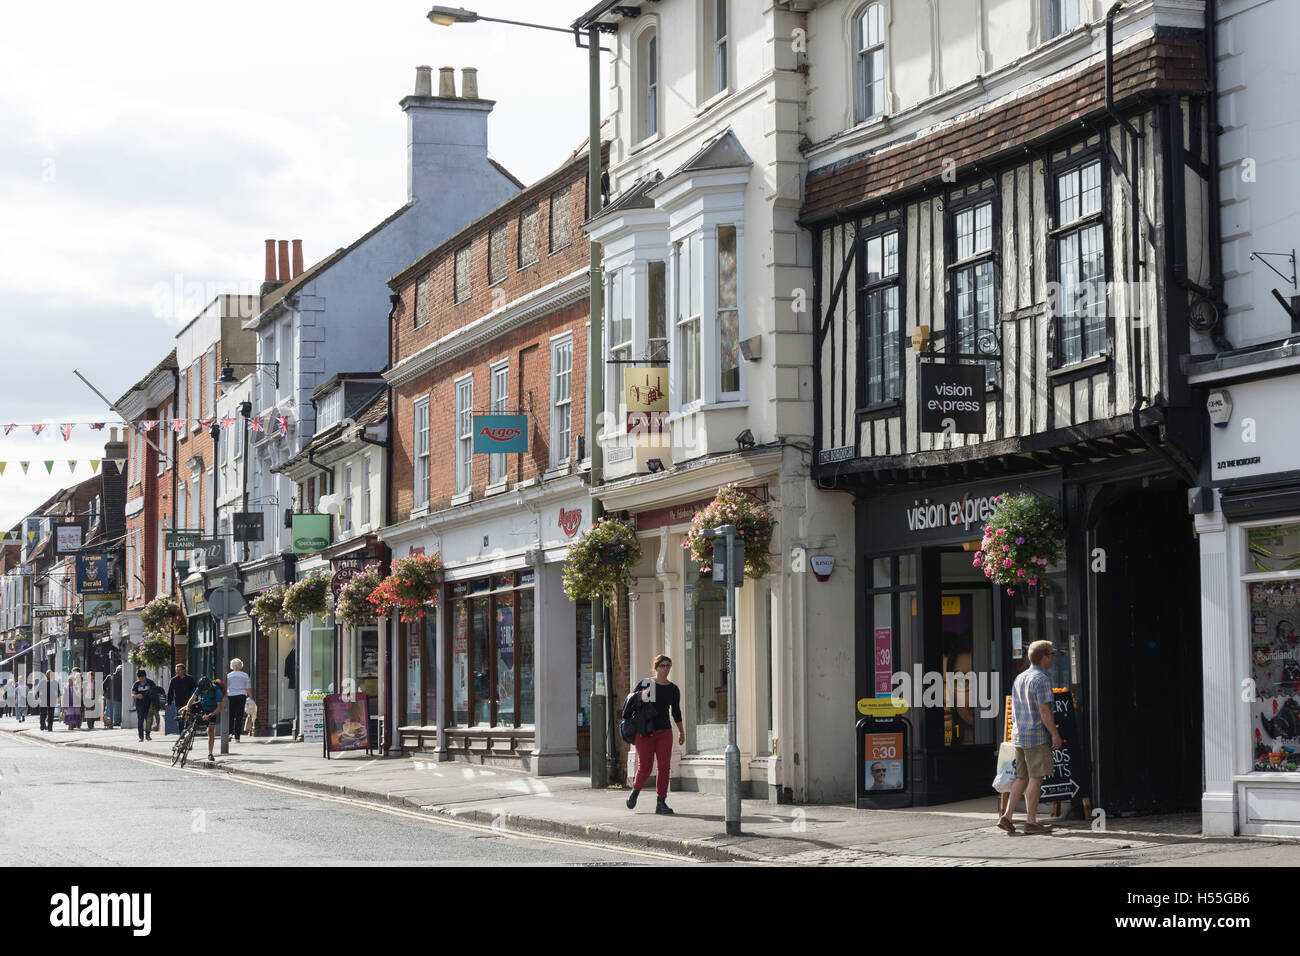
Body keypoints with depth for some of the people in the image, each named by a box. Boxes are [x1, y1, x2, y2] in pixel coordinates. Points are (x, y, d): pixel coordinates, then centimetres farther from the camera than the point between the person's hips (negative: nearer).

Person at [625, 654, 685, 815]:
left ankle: (661, 803, -2)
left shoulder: (673, 689, 7)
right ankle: (636, 790, 24)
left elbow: (676, 711, 20)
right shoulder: (645, 684, -2)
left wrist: (681, 732, 27)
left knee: (664, 766, -7)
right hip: (644, 732, -3)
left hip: (664, 732, 3)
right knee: (645, 767, -7)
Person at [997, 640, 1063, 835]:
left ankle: (1007, 816, 4)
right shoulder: (1041, 679, -11)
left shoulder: (1019, 679, 16)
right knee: (1036, 778, -3)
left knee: (1022, 778, 12)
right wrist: (1055, 734, -15)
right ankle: (1031, 821, -1)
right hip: (1037, 735, -8)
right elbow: (1044, 710, -17)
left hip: (1018, 735, 8)